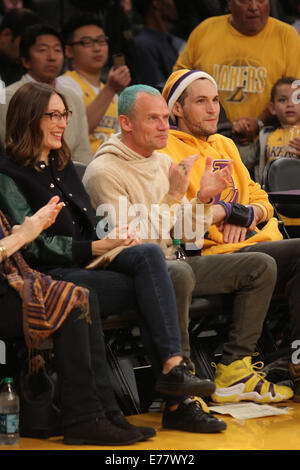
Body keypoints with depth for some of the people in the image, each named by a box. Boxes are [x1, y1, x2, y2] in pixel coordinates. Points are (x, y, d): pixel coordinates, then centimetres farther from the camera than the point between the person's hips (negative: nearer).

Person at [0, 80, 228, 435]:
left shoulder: (62, 166, 22)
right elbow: (34, 245, -11)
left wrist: (113, 238, 0)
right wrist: (97, 247, -15)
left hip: (89, 259, 7)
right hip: (50, 276, -7)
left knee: (149, 254, -26)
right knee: (148, 291, -26)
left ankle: (173, 368, -35)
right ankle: (176, 402, -28)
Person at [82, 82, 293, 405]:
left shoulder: (163, 162, 14)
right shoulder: (103, 171, -12)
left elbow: (186, 235, 16)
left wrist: (203, 200, -2)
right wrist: (174, 195, -20)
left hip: (169, 262, 9)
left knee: (261, 267, -2)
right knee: (179, 272, -41)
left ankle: (234, 372, -6)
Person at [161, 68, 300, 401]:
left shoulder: (225, 145, 28)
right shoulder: (166, 151, 2)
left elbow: (261, 200, 25)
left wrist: (245, 215, 2)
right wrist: (230, 211, -2)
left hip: (259, 241, 7)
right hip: (219, 254, -7)